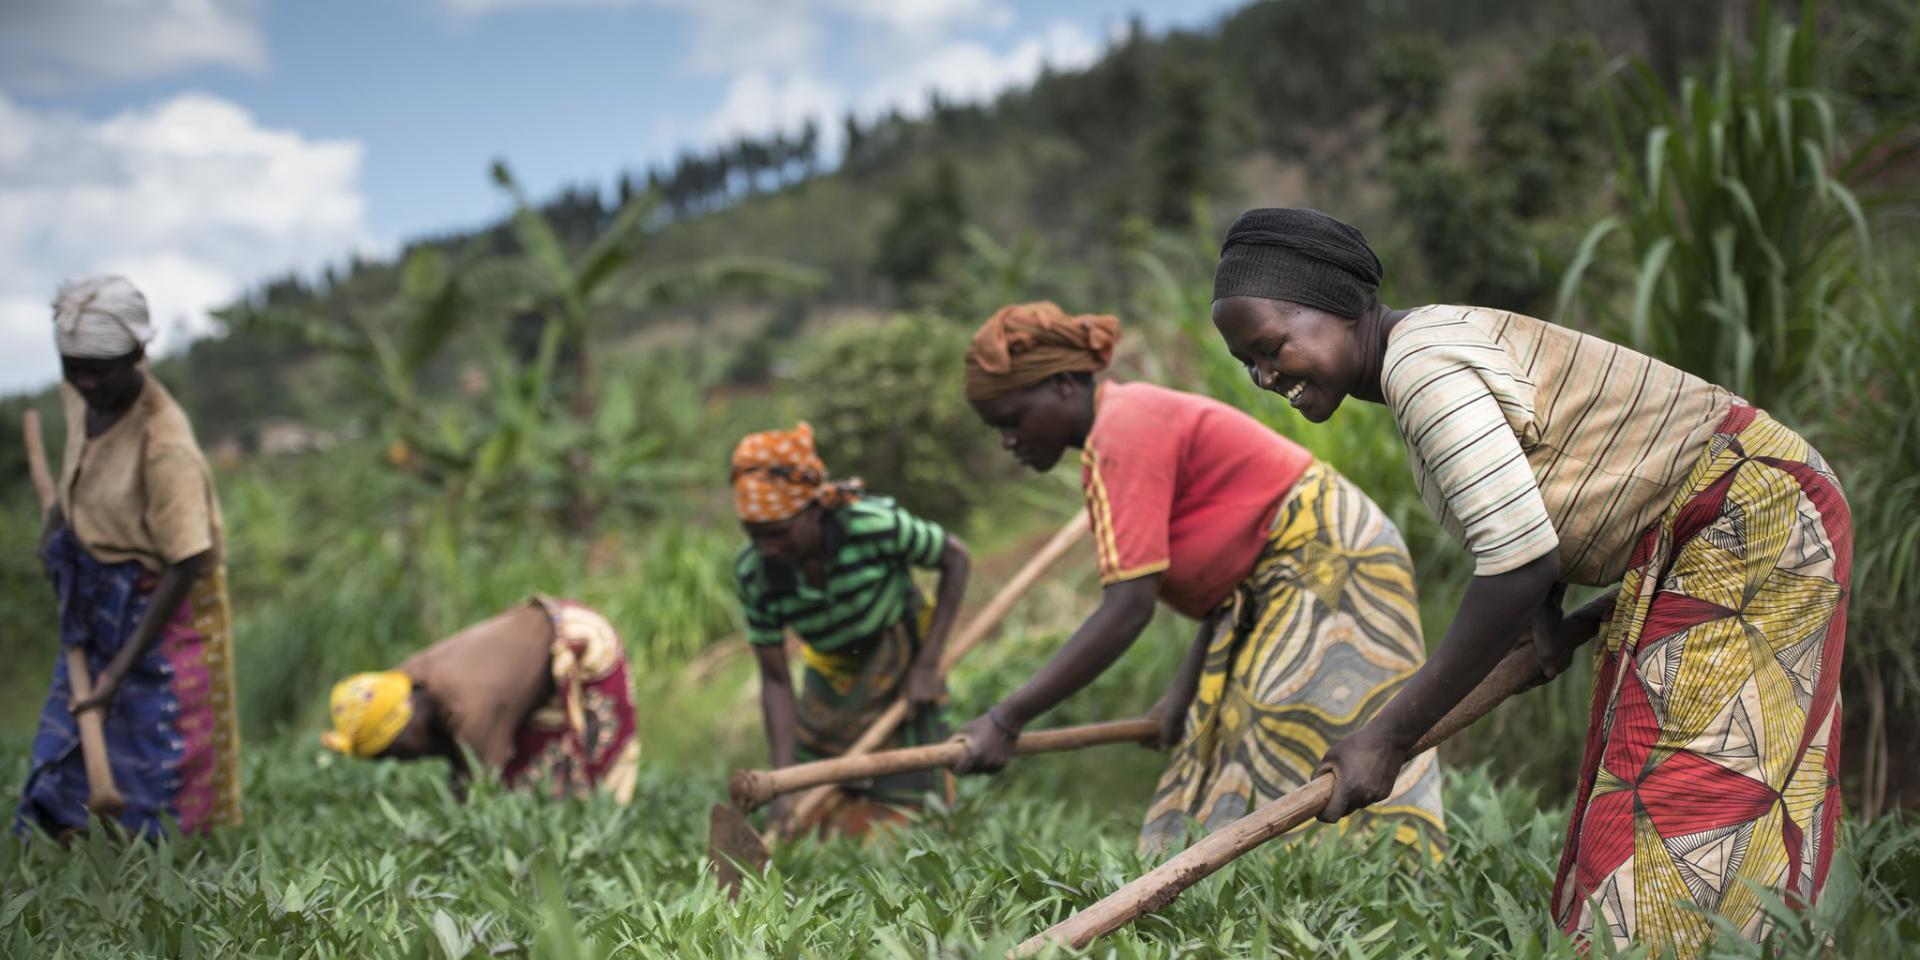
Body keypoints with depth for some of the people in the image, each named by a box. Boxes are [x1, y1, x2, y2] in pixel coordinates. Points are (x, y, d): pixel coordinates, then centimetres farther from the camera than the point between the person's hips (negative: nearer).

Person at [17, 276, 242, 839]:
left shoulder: (165, 445, -29)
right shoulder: (79, 394, -6)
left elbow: (186, 565, -24)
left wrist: (122, 669, -23)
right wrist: (59, 514, 8)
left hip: (157, 610, -8)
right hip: (92, 600, 8)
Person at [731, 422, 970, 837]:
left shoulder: (876, 526, -32)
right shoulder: (754, 574, -22)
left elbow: (955, 558, -14)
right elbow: (775, 681, -15)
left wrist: (927, 665, -16)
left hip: (900, 678, -3)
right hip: (830, 682, 3)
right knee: (801, 823, 2)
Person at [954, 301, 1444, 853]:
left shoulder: (1123, 435, -18)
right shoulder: (1132, 419, 11)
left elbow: (1128, 609, -26)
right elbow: (1227, 568, 11)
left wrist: (1007, 720, -25)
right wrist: (1185, 692, 5)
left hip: (1329, 567, -10)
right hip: (1278, 585, 10)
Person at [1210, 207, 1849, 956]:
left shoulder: (1422, 363, -24)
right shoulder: (1431, 345, 6)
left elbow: (1518, 563, -30)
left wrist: (1389, 737, -25)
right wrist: (1547, 609, -1)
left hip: (1750, 521, -10)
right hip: (1683, 547, 10)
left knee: (1696, 807, -11)